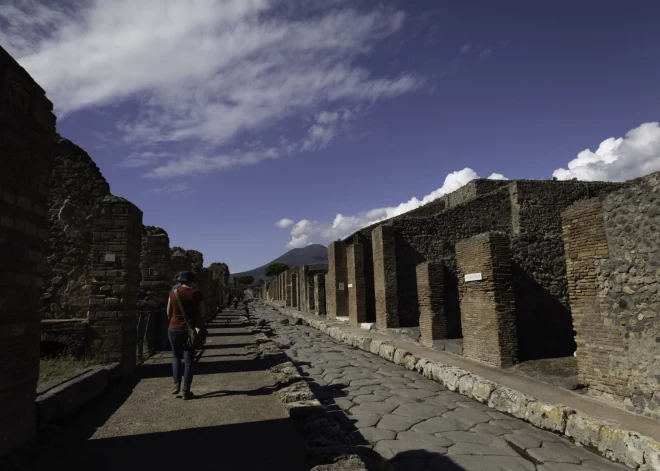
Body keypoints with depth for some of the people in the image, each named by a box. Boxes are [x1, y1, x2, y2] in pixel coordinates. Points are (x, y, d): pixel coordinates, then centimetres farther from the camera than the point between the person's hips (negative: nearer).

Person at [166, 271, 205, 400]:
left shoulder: (173, 293, -1)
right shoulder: (196, 293, -6)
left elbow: (168, 313, 7)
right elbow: (202, 314, -3)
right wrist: (200, 326, 16)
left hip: (174, 329, 2)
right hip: (191, 329, -1)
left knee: (176, 356, 22)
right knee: (188, 360, 7)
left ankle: (176, 384, 8)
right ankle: (186, 391, 7)